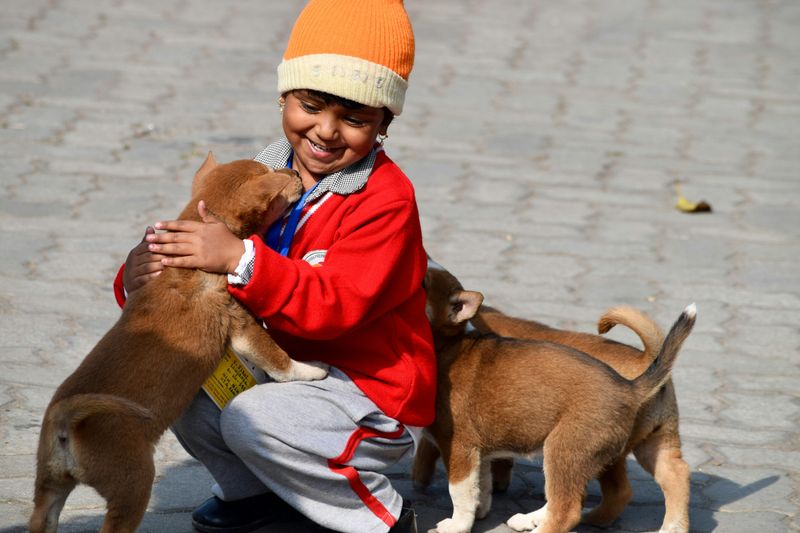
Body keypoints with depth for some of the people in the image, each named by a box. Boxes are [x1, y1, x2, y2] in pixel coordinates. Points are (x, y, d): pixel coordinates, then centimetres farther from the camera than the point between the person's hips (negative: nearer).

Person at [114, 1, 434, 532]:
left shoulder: (386, 199, -20)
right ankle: (254, 490, 17)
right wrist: (140, 278, -20)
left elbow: (337, 304, -31)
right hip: (293, 367, 7)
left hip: (374, 395, -7)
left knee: (252, 419, -28)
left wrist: (240, 259, -39)